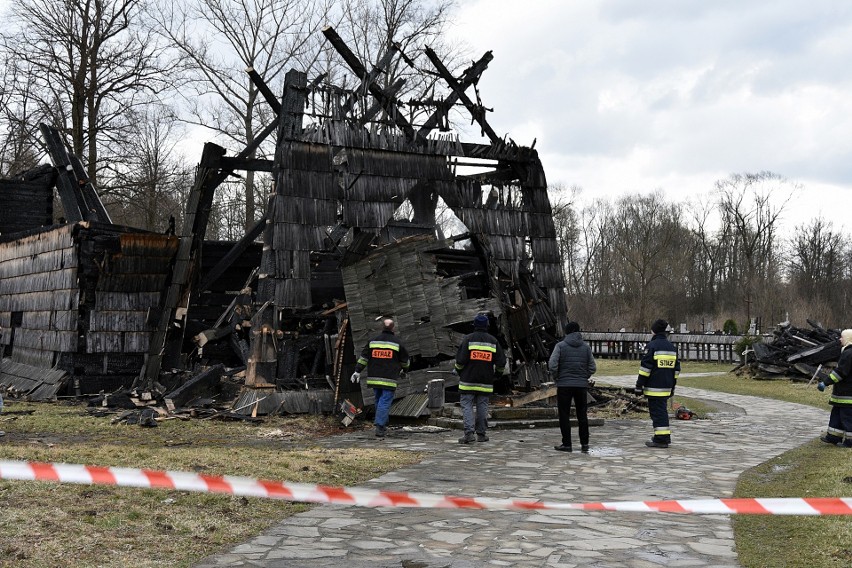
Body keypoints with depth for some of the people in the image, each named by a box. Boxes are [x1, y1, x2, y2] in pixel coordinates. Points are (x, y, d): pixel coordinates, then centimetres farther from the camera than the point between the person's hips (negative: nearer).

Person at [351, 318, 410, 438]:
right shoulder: (397, 343, -1)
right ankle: (380, 427, -14)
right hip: (389, 379, -4)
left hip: (374, 378, 4)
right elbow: (405, 360, 9)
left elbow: (363, 357, 7)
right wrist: (404, 369, 29)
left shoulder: (373, 341, 7)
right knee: (385, 401, -5)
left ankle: (382, 425, 23)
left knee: (379, 400, 17)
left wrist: (357, 371, 12)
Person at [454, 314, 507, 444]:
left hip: (468, 380, -3)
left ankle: (469, 432, -12)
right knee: (482, 406, 10)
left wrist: (458, 370, 9)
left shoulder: (468, 339, -5)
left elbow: (460, 359, -9)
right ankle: (481, 434, 13)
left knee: (467, 405, 0)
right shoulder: (493, 341, 4)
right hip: (486, 382, 3)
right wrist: (497, 374, 22)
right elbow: (501, 362, 5)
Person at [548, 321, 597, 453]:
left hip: (564, 385, -3)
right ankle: (584, 444, 10)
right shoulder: (586, 346, 4)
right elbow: (593, 367, 3)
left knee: (564, 415, 4)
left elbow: (552, 365, -14)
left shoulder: (561, 346, -6)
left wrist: (558, 376, 3)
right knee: (582, 415, 10)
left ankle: (566, 444, 5)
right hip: (582, 385, 3)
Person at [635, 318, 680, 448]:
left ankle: (661, 439, -5)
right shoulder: (672, 347, 13)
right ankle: (665, 437, 25)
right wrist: (672, 386, 24)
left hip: (654, 387, -7)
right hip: (666, 387, 7)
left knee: (656, 411, -4)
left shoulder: (652, 346, -10)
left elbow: (645, 367, -14)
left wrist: (639, 386, -9)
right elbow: (676, 369, 18)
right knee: (663, 410, 18)